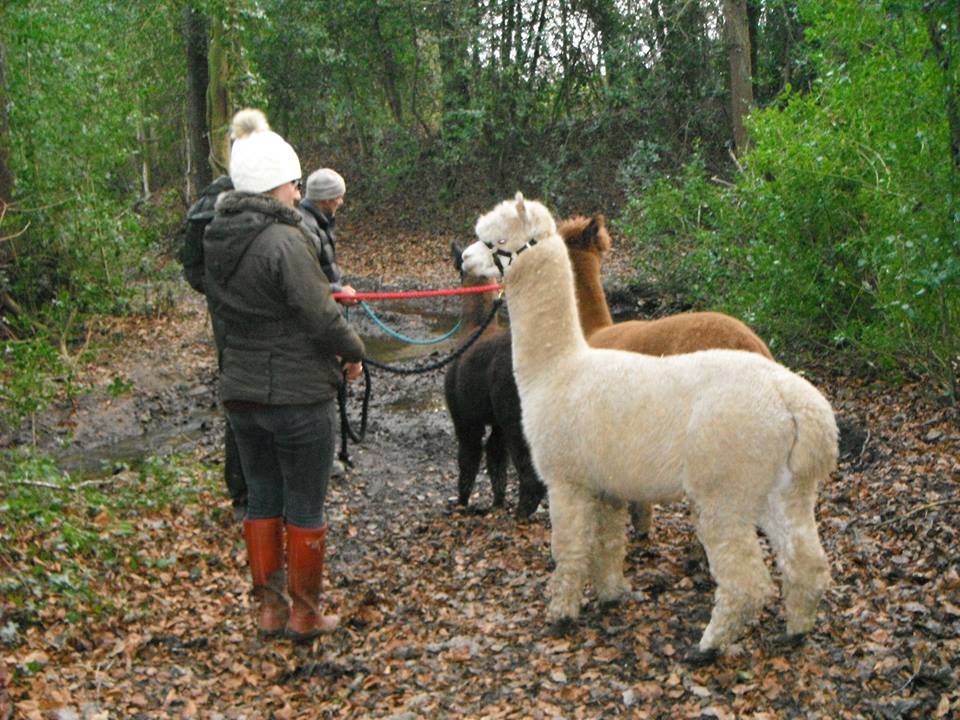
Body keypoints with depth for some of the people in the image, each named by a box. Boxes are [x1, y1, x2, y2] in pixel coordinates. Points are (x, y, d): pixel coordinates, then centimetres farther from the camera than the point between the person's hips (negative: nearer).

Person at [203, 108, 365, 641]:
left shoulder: (217, 241, 3)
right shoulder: (284, 242, -21)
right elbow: (320, 317, -20)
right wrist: (352, 351, 0)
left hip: (239, 391, 7)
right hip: (298, 394, -7)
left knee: (261, 498, 17)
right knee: (305, 506, 7)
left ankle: (268, 607, 25)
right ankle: (305, 613, 17)